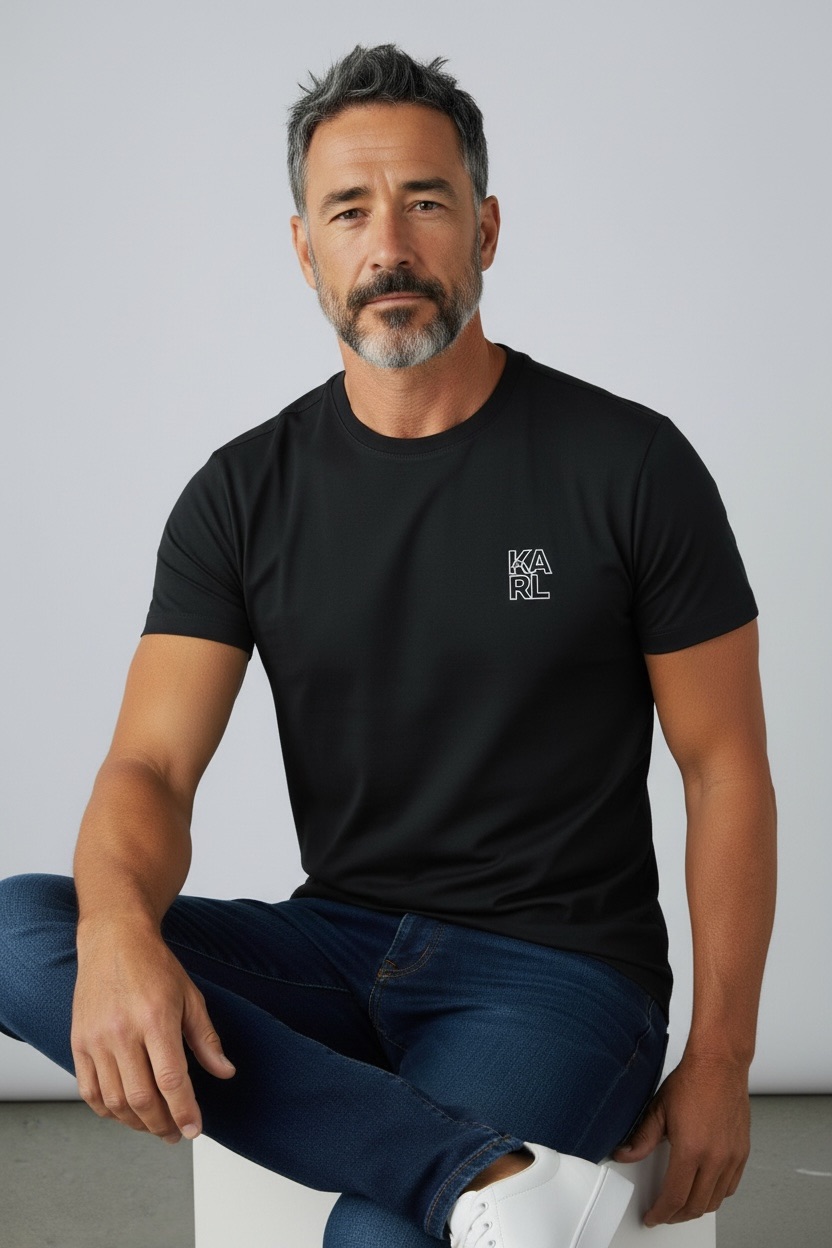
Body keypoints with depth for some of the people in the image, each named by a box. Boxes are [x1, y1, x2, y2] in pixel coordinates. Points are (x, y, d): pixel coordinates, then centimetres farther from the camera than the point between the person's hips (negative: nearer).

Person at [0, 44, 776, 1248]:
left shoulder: (629, 464, -5)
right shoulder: (245, 494, 2)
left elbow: (725, 765, -1)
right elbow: (151, 767, -7)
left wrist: (720, 1060, -7)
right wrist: (120, 930, -30)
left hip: (557, 969, -5)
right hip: (339, 946, 5)